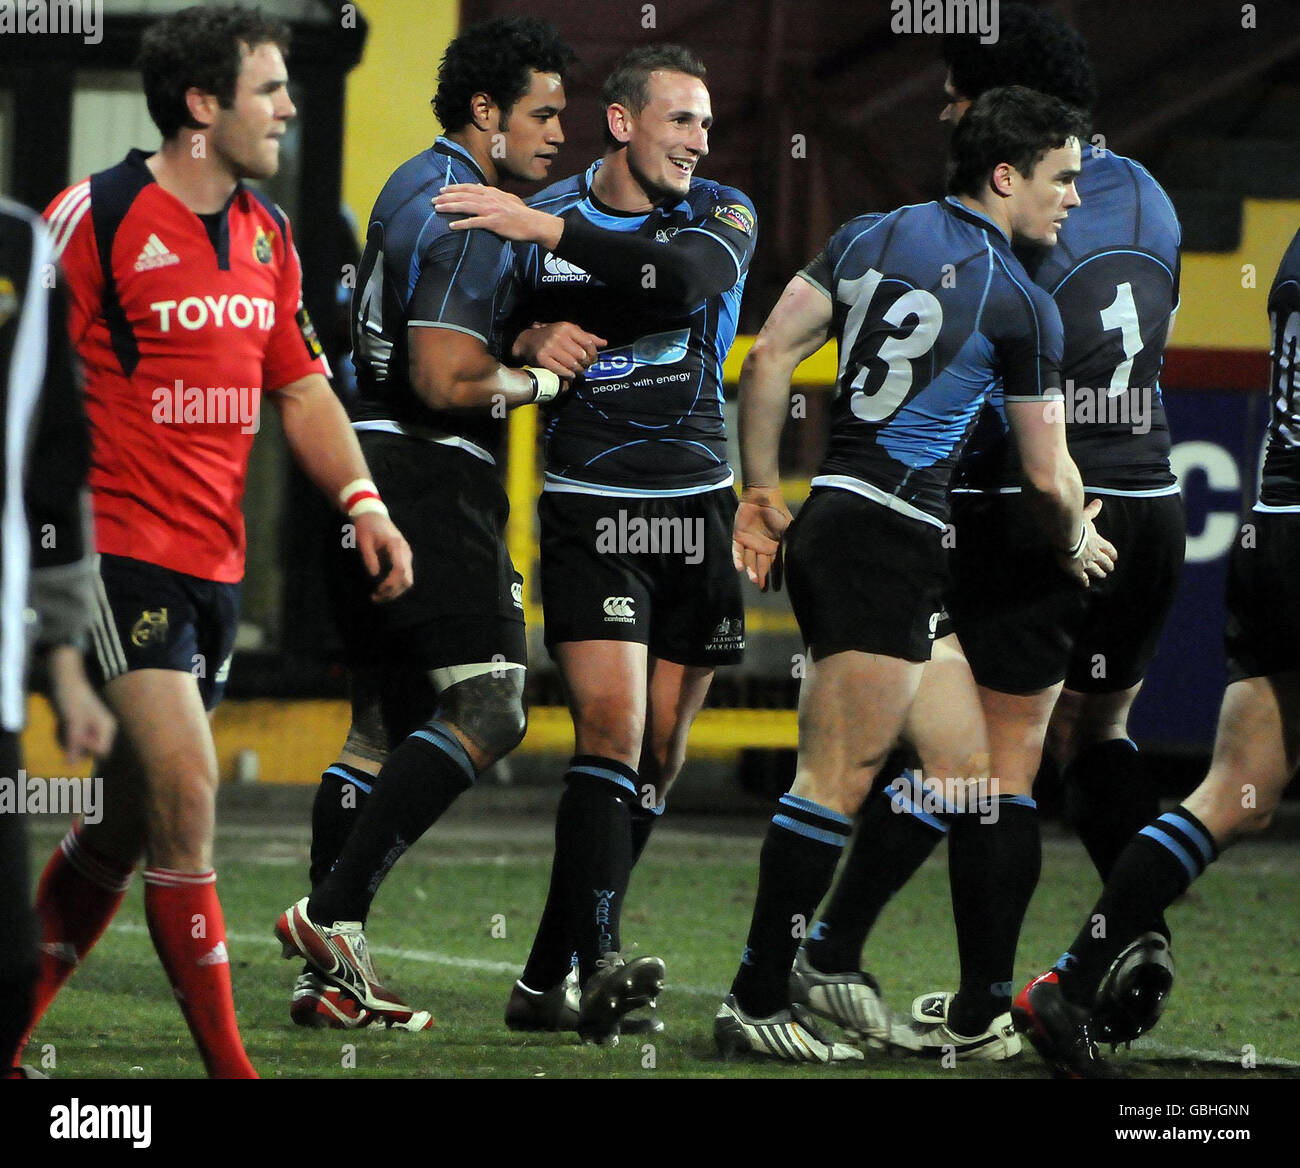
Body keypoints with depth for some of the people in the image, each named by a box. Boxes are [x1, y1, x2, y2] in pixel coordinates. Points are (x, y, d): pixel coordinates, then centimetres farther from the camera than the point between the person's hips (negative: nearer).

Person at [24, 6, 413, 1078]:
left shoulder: (265, 234, 12)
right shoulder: (96, 217, -10)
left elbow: (301, 387, 19)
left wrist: (363, 503, 4)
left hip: (214, 563, 8)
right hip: (119, 548, -8)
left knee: (122, 829, 10)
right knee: (185, 790, -15)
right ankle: (226, 1065, -11)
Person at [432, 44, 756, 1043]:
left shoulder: (722, 216, 2)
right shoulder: (540, 220, 3)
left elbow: (688, 277, -23)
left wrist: (551, 230, -26)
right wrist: (529, 344, -9)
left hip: (697, 508, 2)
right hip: (589, 510, -2)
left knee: (659, 758, 4)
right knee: (612, 728, -19)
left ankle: (548, 979, 11)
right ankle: (600, 961, -28)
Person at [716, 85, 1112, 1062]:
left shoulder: (868, 237, 12)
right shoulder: (1021, 303, -6)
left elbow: (767, 362, 9)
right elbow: (1047, 476, 0)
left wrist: (764, 494, 16)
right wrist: (1076, 545, 21)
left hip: (828, 515, 8)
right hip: (893, 541, -8)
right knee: (841, 776, -8)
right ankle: (757, 1002, -12)